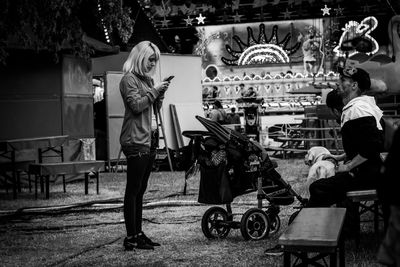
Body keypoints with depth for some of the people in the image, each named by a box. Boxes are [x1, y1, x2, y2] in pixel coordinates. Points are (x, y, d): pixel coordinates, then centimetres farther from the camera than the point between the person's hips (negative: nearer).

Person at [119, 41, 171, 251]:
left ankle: (138, 233, 14)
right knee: (133, 190, -8)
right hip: (136, 140, -9)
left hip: (150, 139, 9)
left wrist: (160, 94, 6)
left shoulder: (148, 79, 20)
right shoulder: (129, 79, -6)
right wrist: (154, 91, -13)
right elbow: (136, 105, -17)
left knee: (140, 190, 10)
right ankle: (130, 237, -7)